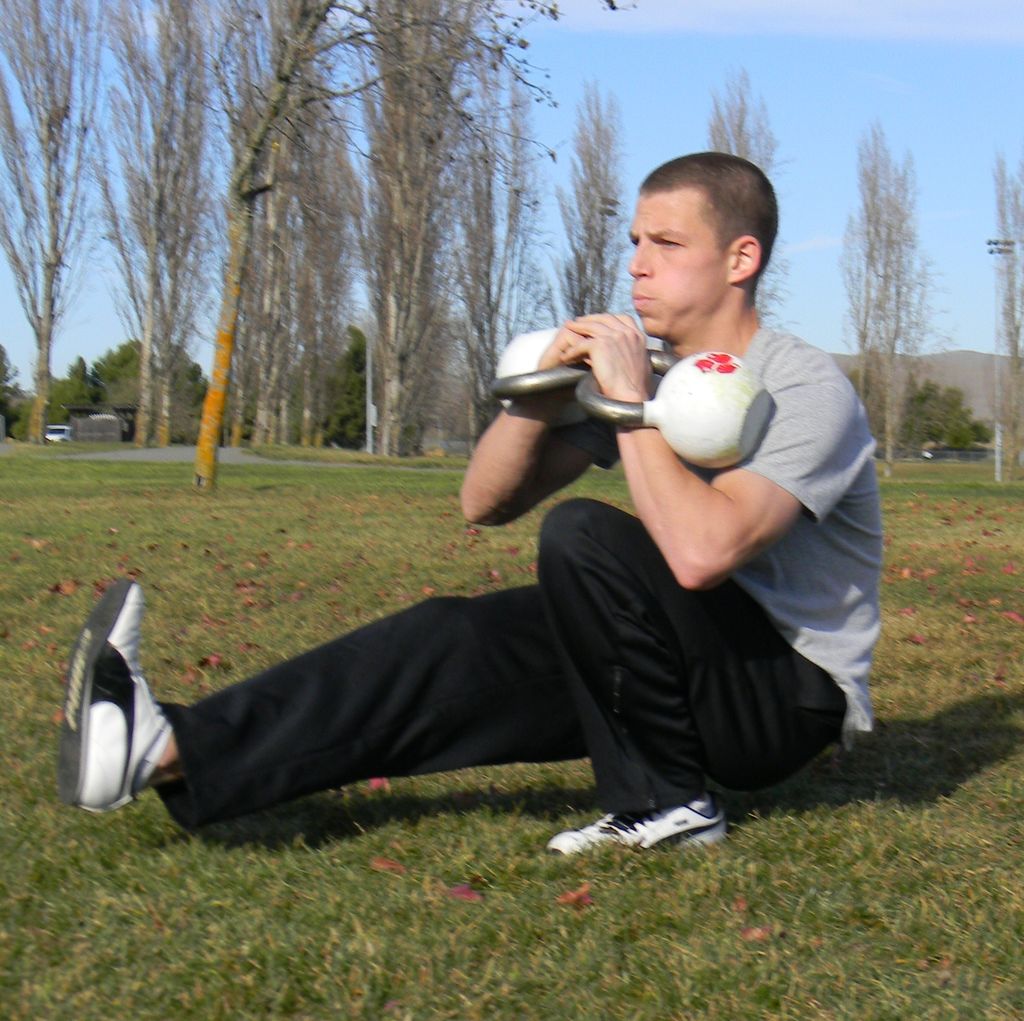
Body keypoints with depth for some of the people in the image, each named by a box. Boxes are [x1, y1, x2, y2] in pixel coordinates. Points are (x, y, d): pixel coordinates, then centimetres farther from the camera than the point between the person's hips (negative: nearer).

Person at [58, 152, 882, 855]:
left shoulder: (805, 390, -18)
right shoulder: (637, 359, 5)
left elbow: (701, 552, -37)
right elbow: (487, 503, 2)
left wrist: (632, 398, -27)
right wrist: (543, 394, -15)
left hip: (798, 694, -7)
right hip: (692, 672, 7)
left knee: (584, 535, -28)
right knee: (447, 642, -12)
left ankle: (665, 802, -15)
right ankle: (173, 750, -23)